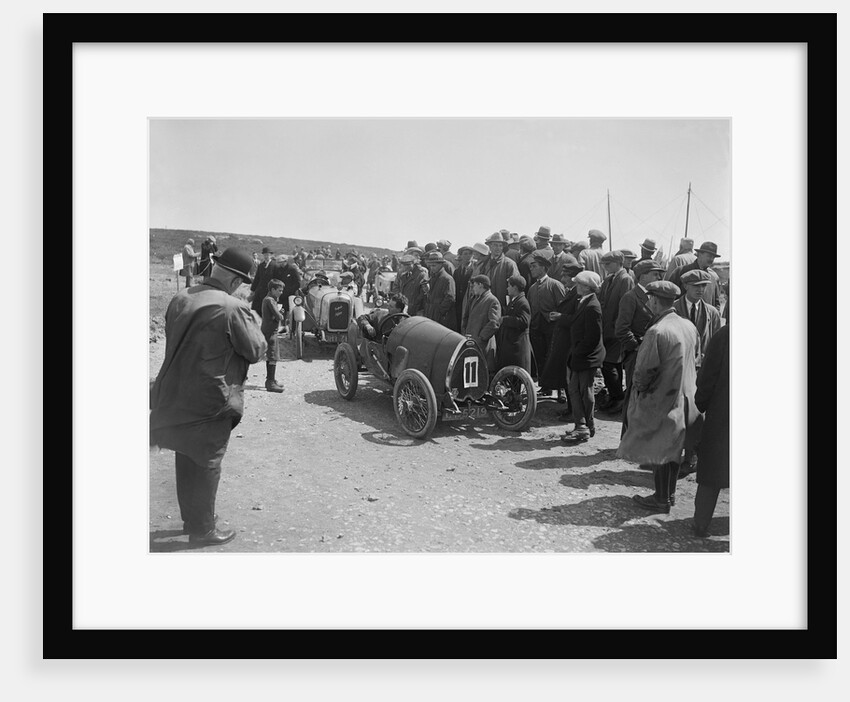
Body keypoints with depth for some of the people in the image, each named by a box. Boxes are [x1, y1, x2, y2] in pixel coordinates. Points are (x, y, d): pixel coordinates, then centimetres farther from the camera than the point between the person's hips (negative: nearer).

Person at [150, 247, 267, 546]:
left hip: (173, 396, 7)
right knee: (207, 465, 7)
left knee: (186, 461, 19)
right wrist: (254, 321, 3)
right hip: (210, 401, -7)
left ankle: (190, 519, 36)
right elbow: (256, 350, -12)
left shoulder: (179, 299, 2)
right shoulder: (234, 308, -20)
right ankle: (202, 530, 19)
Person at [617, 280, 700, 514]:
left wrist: (638, 387, -2)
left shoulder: (656, 331, -23)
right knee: (674, 448, 18)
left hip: (661, 399, -8)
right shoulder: (689, 326, 2)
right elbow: (695, 361, 12)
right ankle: (670, 493, 31)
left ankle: (661, 499, 15)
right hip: (685, 397, 8)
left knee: (658, 450, 5)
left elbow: (645, 369, -20)